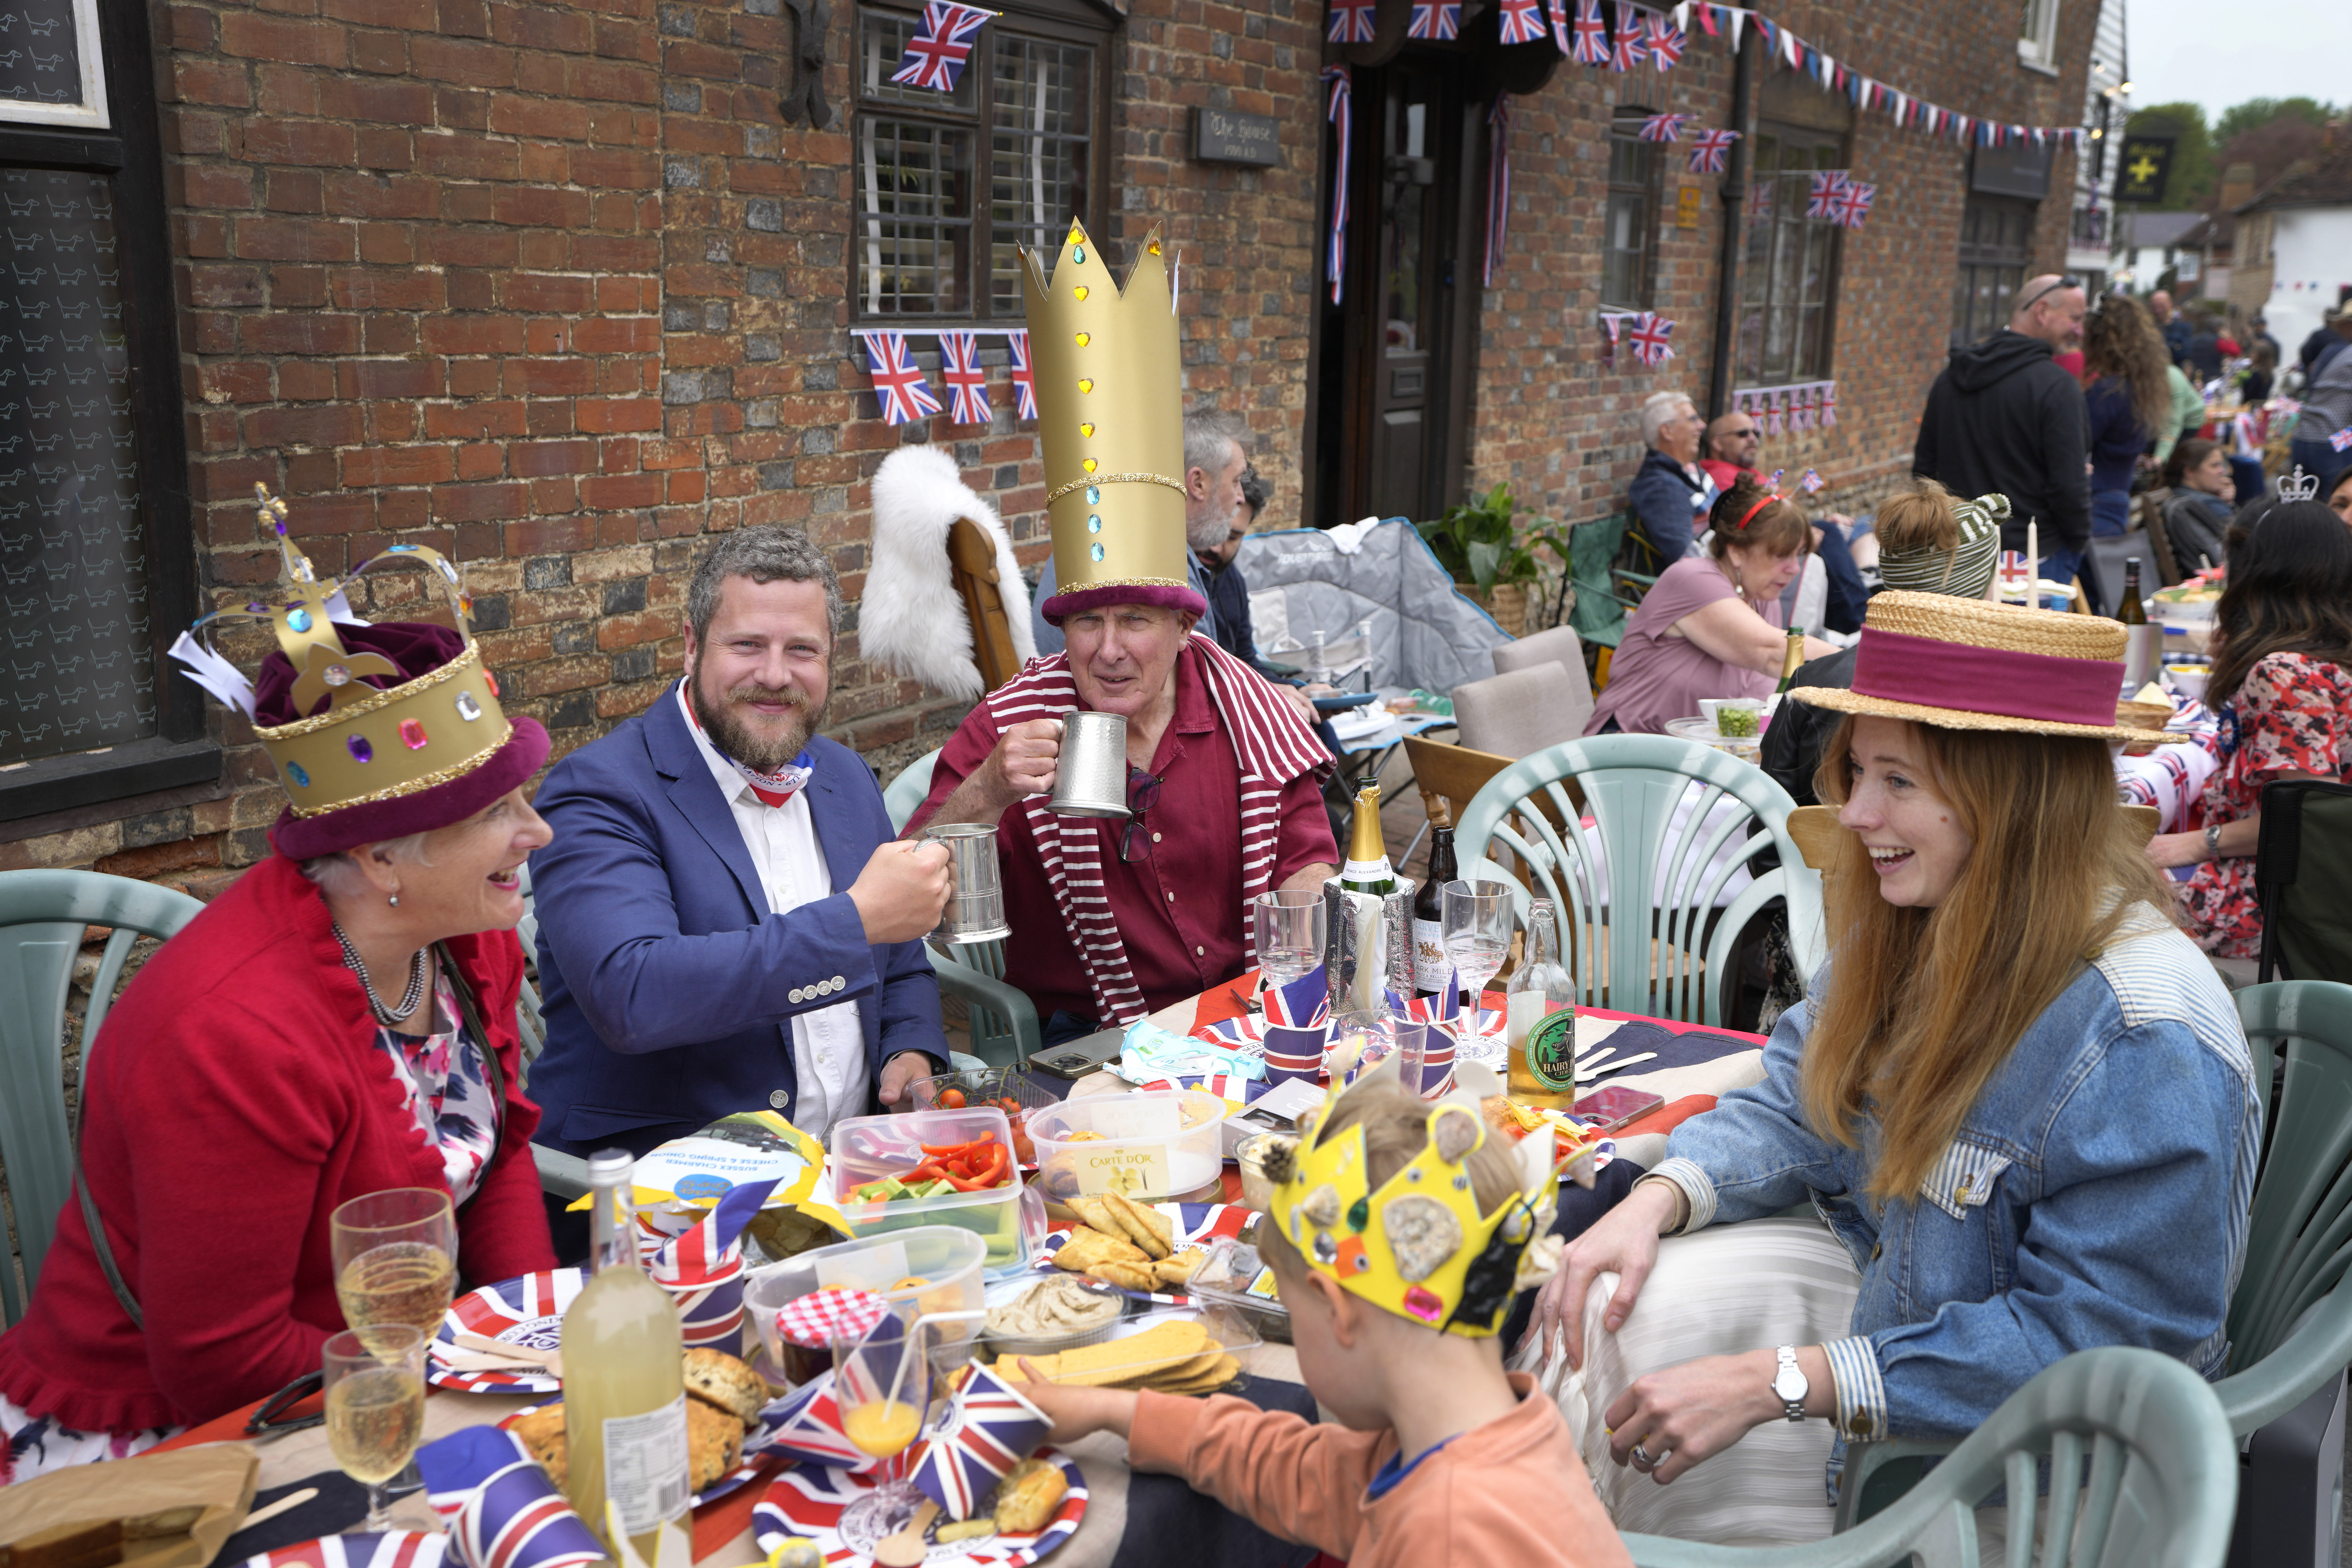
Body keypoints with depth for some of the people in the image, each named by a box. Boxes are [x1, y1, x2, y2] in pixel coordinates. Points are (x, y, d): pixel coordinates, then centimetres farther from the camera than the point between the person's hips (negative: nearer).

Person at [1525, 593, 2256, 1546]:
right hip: (1883, 1282, 7)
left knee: (1641, 1457, -13)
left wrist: (1781, 1384, -30)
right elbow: (1799, 1102, 5)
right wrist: (1655, 1203, -15)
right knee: (1603, 1313, -7)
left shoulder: (2147, 1046, -30)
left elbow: (2088, 1339, -28)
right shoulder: (1913, 928, -5)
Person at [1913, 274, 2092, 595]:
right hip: (2033, 557, -6)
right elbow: (2067, 484, -17)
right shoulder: (2057, 387, -14)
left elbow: (1923, 468, 13)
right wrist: (2080, 539, 0)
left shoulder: (1950, 376, 8)